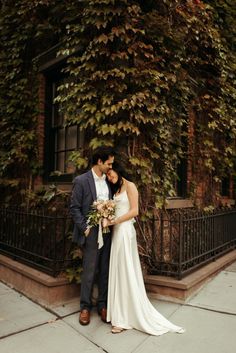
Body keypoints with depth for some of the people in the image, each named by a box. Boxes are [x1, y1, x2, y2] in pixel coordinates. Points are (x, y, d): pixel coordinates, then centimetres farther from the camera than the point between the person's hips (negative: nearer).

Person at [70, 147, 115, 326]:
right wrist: (85, 228, -12)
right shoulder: (81, 181, -7)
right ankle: (85, 307, 23)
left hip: (107, 232, 5)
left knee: (105, 270, 12)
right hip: (91, 233, -5)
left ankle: (103, 305, 27)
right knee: (89, 271, 4)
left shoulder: (109, 181, 8)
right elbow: (74, 208, -7)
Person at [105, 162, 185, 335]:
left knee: (126, 272, -1)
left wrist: (114, 221, -16)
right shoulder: (117, 189, 18)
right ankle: (121, 314, 22)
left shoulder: (129, 185, -6)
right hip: (116, 232, 8)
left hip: (125, 231, -8)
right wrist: (108, 218, -3)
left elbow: (134, 211, -14)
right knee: (118, 272, 10)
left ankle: (125, 318, 9)